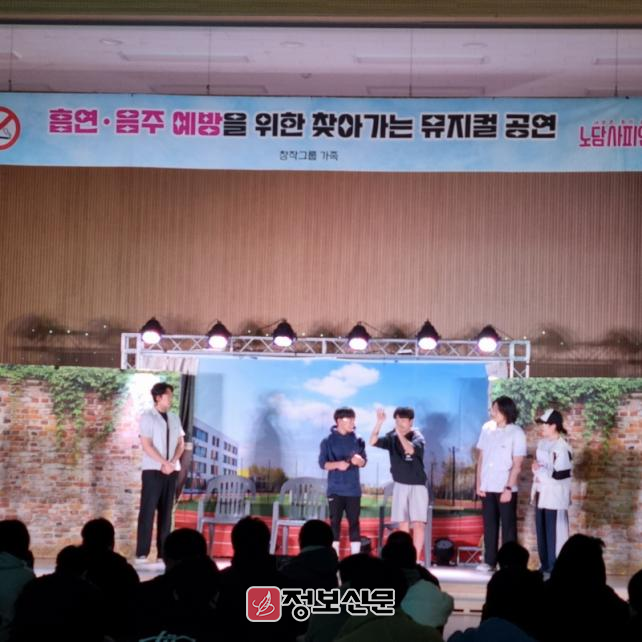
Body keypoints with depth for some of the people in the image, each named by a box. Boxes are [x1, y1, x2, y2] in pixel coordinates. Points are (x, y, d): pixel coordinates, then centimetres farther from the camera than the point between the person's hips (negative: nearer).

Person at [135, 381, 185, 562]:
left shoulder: (174, 418, 13)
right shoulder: (147, 417, -3)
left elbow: (181, 443, 9)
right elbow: (146, 445, -10)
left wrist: (173, 462, -7)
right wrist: (164, 463, -15)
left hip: (171, 471, 5)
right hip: (153, 470, -5)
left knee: (166, 511, 5)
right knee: (148, 510, -5)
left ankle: (163, 552, 7)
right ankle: (142, 553, -4)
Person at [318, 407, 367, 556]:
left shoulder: (358, 440, 5)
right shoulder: (328, 441, -2)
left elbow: (364, 462, 8)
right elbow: (322, 463, -4)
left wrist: (359, 460, -15)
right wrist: (337, 464, -22)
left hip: (353, 489, 2)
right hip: (335, 489, -2)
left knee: (354, 522, 2)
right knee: (335, 522, 0)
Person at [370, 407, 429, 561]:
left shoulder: (417, 437, -9)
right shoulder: (392, 437, 2)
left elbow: (410, 450, -28)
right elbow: (373, 442, -12)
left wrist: (400, 433, -36)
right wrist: (379, 422, -24)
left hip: (417, 485, -3)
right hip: (400, 485, 4)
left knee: (418, 524, -10)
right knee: (403, 524, 4)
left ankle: (416, 559, -8)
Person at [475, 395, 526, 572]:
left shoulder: (516, 433, -8)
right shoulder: (487, 428, 5)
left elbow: (517, 465, -9)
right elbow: (481, 457, 8)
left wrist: (508, 488, -14)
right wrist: (479, 484, 4)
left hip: (506, 488, -4)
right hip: (487, 487, 4)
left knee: (508, 526, 2)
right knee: (489, 525, 8)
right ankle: (489, 560, 14)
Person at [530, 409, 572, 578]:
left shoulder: (562, 448, -17)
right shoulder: (542, 443, 11)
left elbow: (559, 475, -21)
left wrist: (539, 469, -13)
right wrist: (536, 470, 6)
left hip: (555, 496, -9)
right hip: (541, 493, 9)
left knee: (554, 533, -4)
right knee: (541, 532, 12)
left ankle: (554, 568, 1)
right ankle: (544, 566, 22)